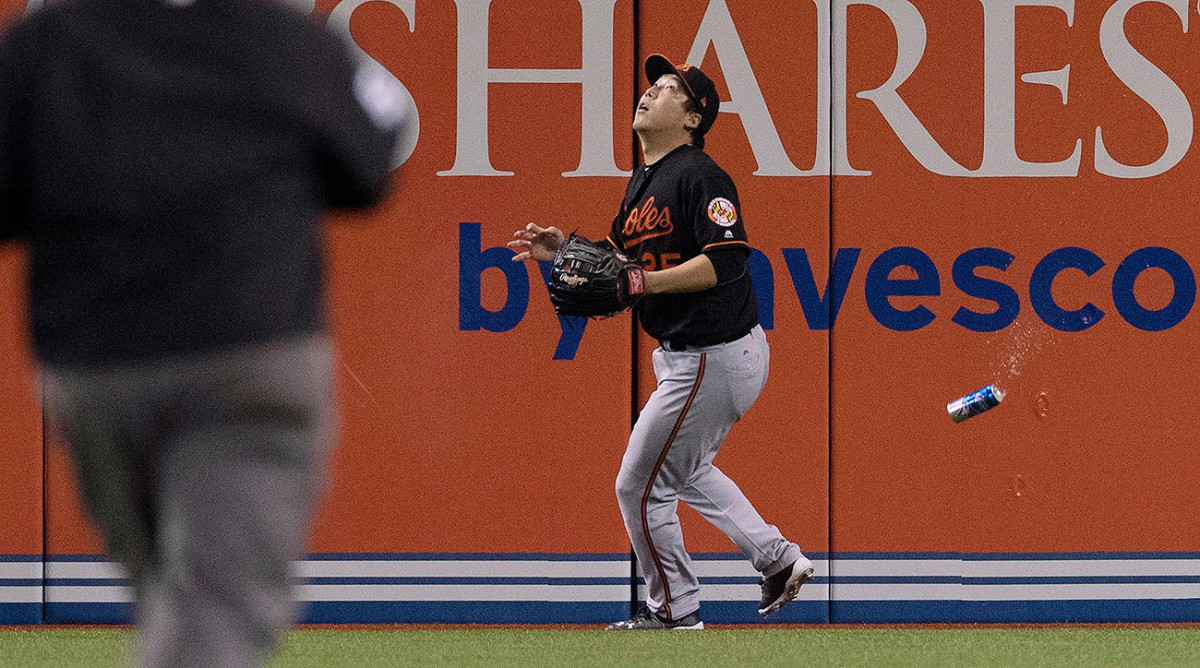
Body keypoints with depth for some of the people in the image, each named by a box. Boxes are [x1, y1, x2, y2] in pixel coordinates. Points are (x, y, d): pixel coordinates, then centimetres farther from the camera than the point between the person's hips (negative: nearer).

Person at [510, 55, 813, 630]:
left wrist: (645, 283, -33)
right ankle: (779, 560, 33)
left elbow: (728, 260, -28)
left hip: (714, 359, -11)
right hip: (687, 355, 11)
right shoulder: (642, 182, 13)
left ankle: (674, 610, 11)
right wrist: (565, 250, 5)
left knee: (640, 485, -2)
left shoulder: (698, 177, -18)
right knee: (686, 471, 27)